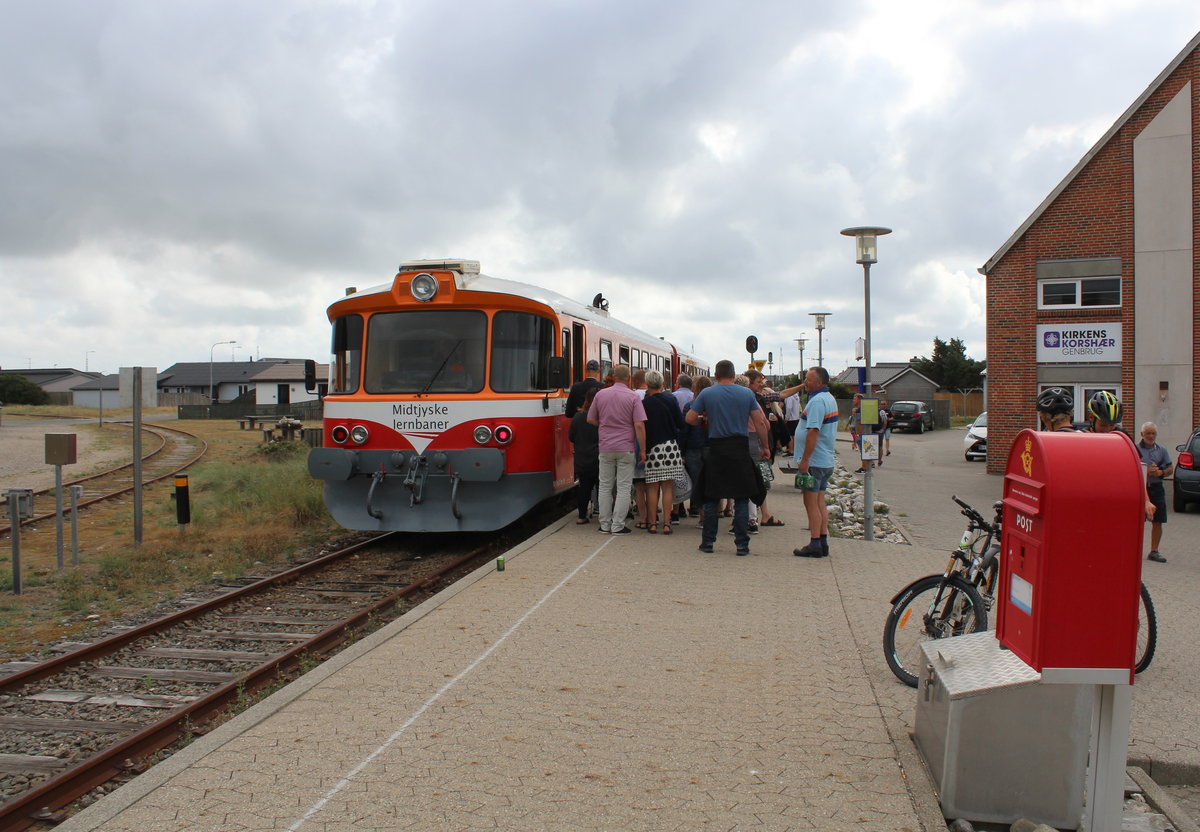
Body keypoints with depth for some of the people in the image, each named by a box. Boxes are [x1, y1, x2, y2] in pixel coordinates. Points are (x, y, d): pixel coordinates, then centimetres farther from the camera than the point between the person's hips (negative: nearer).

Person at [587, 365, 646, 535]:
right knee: (623, 487, 3)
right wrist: (642, 450, -6)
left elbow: (590, 420, 10)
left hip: (605, 448, 3)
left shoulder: (601, 394, 2)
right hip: (626, 448, -3)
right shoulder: (633, 397, -8)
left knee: (605, 486, 10)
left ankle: (605, 525, 14)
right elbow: (639, 425, -12)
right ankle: (617, 525, 2)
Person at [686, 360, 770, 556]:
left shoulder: (707, 394, -2)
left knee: (711, 498, 10)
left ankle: (708, 542, 13)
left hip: (715, 450, 0)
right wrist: (765, 447, 12)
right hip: (739, 450, 0)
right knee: (741, 498, 6)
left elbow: (689, 418, -2)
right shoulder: (747, 393, 1)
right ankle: (742, 544, 4)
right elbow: (760, 423, 2)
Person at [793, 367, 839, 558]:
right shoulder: (830, 399, 15)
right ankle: (823, 543, 15)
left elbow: (813, 431, -25)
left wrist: (805, 459, -24)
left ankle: (815, 545, -2)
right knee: (820, 502, 13)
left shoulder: (817, 401, -18)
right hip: (827, 461, 10)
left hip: (814, 461, -10)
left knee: (811, 503, -4)